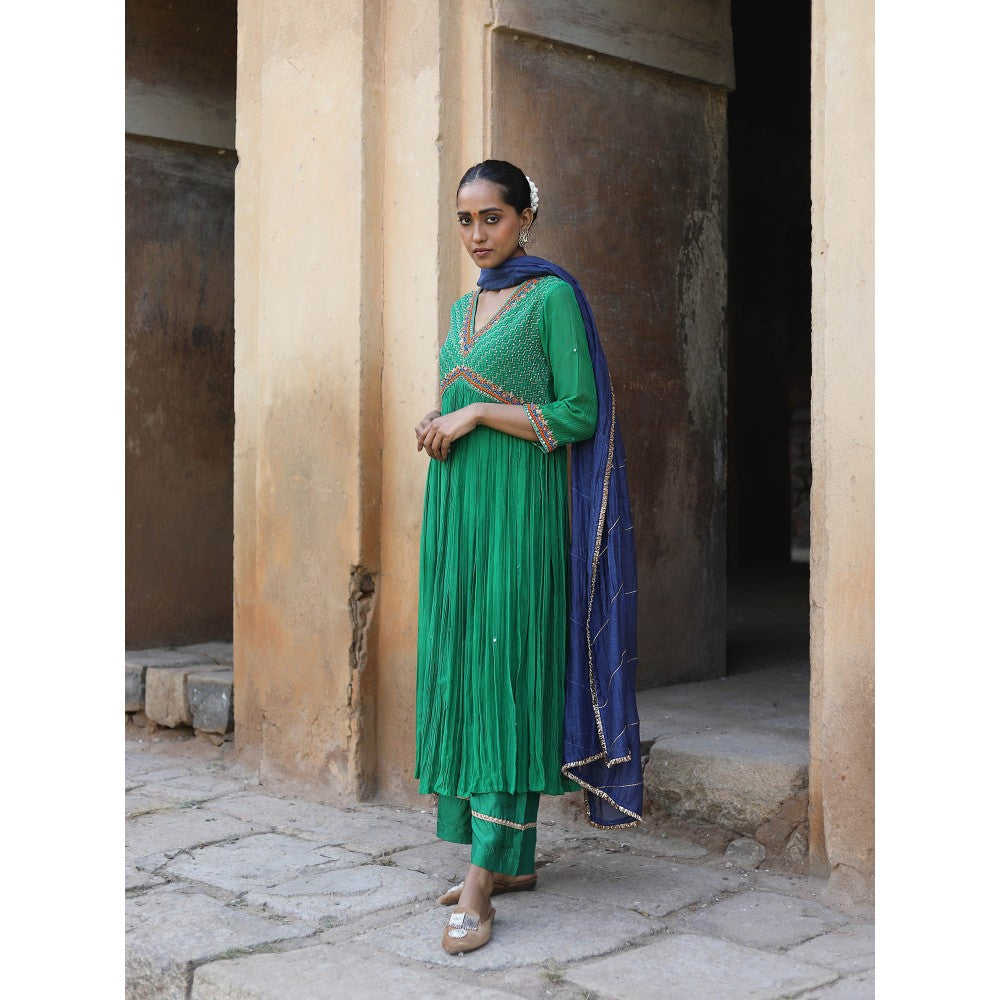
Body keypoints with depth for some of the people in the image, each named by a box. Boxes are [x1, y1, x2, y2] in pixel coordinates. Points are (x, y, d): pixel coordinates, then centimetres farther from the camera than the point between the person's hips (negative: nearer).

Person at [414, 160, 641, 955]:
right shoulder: (467, 308, 19)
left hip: (520, 506, -8)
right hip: (457, 502, 8)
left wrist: (477, 413, -12)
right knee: (461, 670, 5)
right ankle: (515, 859, 14)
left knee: (505, 672, -9)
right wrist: (439, 430, 9)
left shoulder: (553, 297, -4)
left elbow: (579, 413, -10)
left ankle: (484, 875, -8)